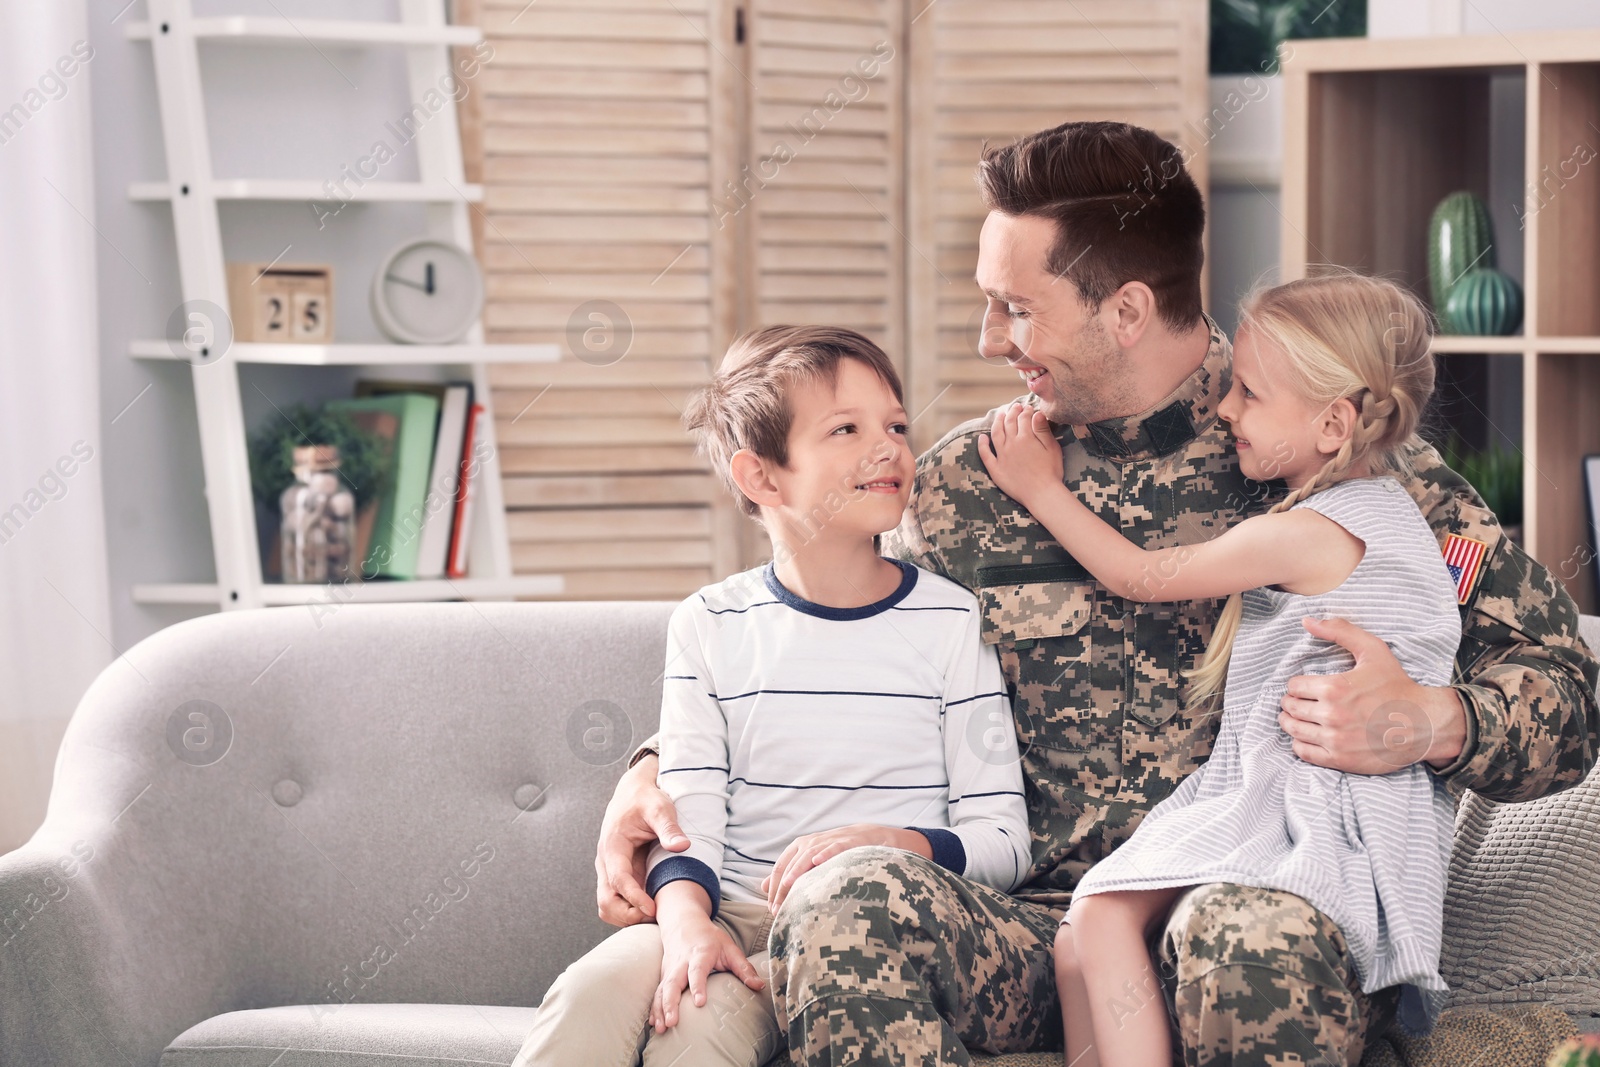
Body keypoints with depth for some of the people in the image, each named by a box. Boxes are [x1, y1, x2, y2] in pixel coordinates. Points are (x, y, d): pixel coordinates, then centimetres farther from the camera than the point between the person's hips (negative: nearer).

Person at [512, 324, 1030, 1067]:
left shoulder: (951, 621, 5)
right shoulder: (711, 626, 10)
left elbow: (1003, 840, 1)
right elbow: (689, 817, 1)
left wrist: (886, 843, -19)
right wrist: (686, 919, -21)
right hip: (740, 916, 2)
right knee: (596, 989, -30)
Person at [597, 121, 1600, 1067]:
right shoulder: (968, 481, 14)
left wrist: (1430, 725, -18)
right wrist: (666, 764, 8)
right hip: (1034, 929, 3)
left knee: (1259, 935, -40)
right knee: (844, 909, -30)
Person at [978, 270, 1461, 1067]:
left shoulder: (1302, 535, -15)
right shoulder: (1373, 510, 15)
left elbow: (1140, 577, -2)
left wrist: (1041, 490, 11)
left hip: (1321, 814, -10)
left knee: (1101, 914, -23)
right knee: (1078, 939, -1)